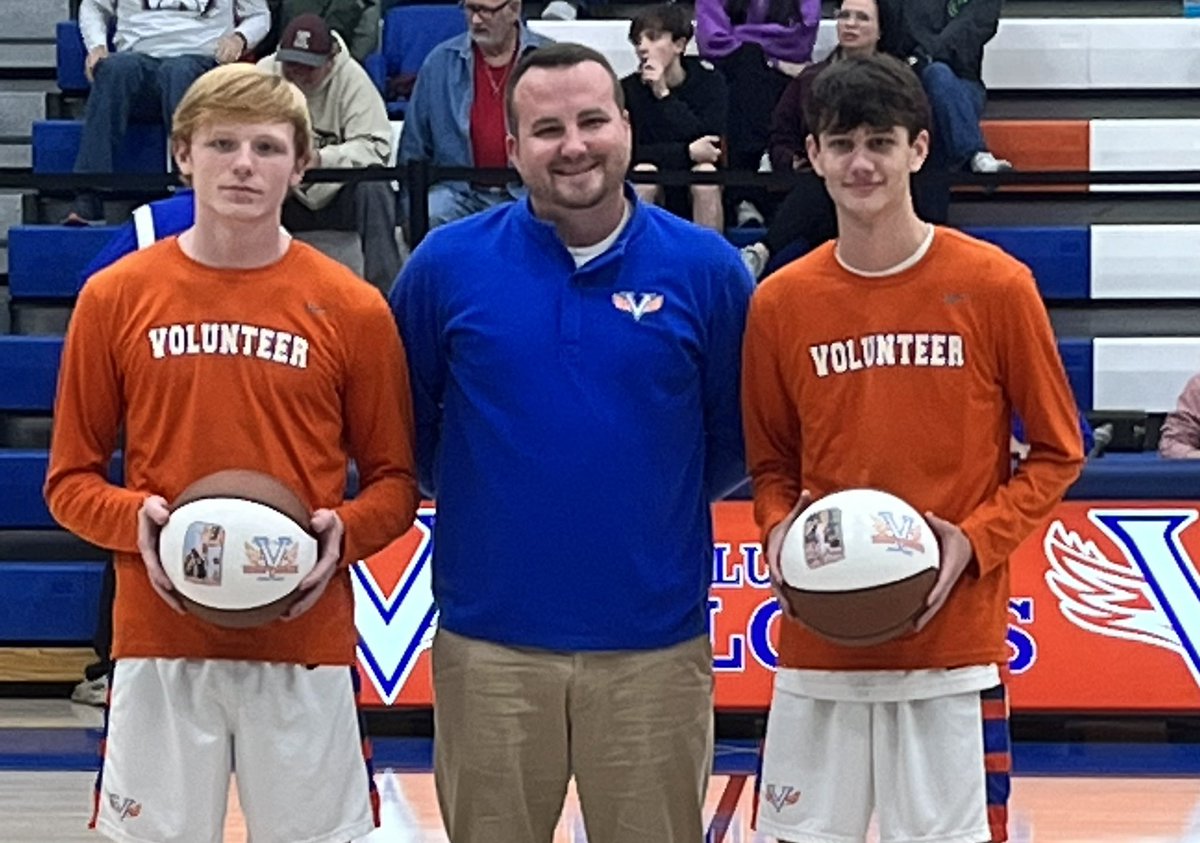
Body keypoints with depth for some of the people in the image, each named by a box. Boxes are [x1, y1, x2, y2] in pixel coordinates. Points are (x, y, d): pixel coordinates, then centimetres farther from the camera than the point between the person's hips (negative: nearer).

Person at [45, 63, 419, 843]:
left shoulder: (352, 308, 0)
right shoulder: (115, 297, 2)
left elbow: (394, 481, 7)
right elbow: (72, 478, 7)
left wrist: (344, 534, -13)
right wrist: (135, 520, -12)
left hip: (306, 646, 0)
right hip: (160, 642, 1)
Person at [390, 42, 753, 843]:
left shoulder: (706, 269, -2)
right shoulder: (447, 264, -1)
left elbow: (739, 437, 7)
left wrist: (654, 505, 2)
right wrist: (480, 497, 6)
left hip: (657, 642, 0)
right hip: (489, 638, 1)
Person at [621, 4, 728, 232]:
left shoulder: (709, 81, -8)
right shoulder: (628, 89, -7)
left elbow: (711, 146, -20)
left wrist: (664, 95, -23)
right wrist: (687, 152, -25)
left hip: (702, 196, 0)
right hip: (653, 194, 1)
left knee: (706, 172, -30)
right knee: (644, 171, -29)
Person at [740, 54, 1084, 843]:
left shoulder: (995, 286, -5)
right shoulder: (781, 301, 3)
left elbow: (1057, 452, 2)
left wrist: (976, 541, -11)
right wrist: (780, 531, -6)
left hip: (953, 643, -2)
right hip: (819, 644, 2)